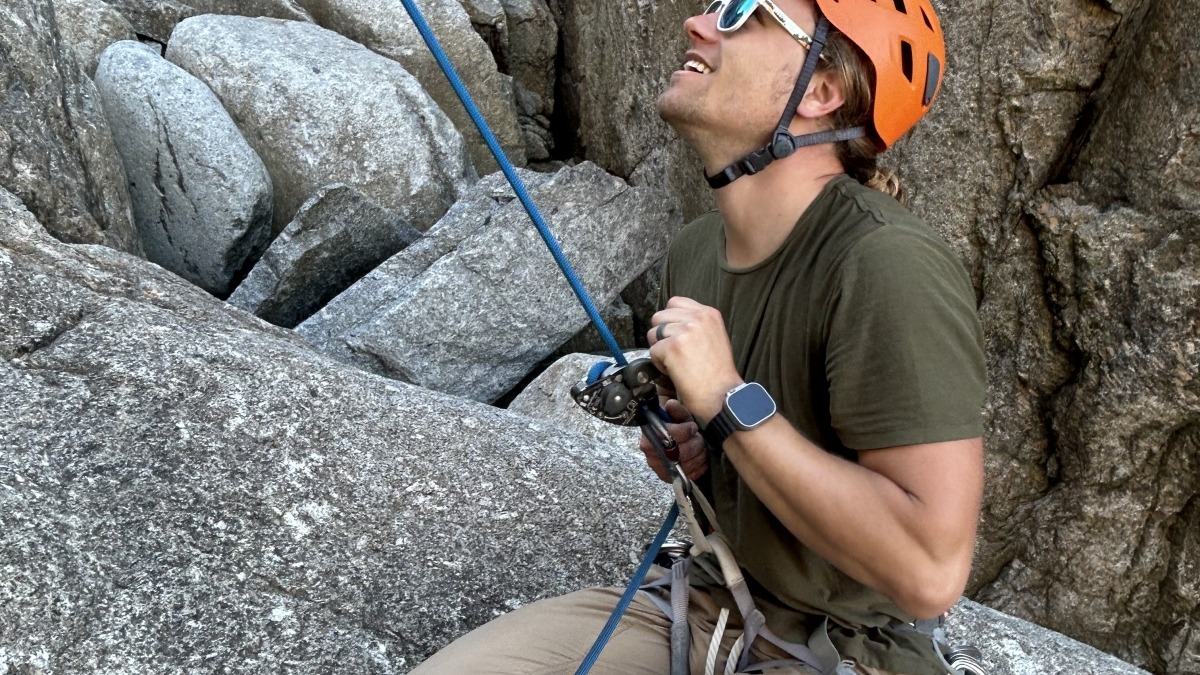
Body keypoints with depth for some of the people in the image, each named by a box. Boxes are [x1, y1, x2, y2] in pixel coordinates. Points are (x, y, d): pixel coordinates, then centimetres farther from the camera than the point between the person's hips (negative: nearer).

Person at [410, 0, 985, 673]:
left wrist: (729, 401, -27)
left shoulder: (889, 267, -24)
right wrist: (673, 447, -3)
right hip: (699, 607, 6)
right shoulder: (695, 249, 1)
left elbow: (930, 571, -28)